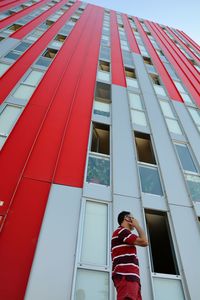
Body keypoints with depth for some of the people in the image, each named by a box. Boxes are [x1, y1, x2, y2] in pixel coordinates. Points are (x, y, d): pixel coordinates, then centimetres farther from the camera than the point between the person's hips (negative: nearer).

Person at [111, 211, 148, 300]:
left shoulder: (123, 234, 31)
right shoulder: (121, 231, -2)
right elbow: (144, 242, -9)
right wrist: (137, 225, 4)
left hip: (130, 276, 10)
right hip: (126, 275, -10)